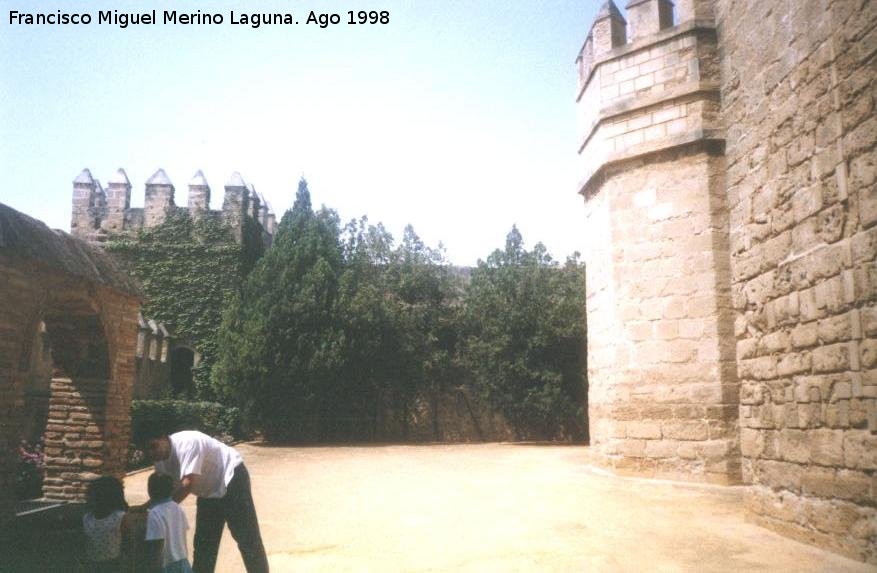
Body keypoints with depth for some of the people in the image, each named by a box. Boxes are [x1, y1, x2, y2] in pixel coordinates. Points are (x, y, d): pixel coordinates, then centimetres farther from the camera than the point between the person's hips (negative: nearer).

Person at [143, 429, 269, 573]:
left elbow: (188, 484, -38)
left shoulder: (186, 443, -31)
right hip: (208, 491, 8)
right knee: (203, 543, 10)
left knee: (247, 538, -4)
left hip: (231, 478, -8)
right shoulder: (160, 462, -5)